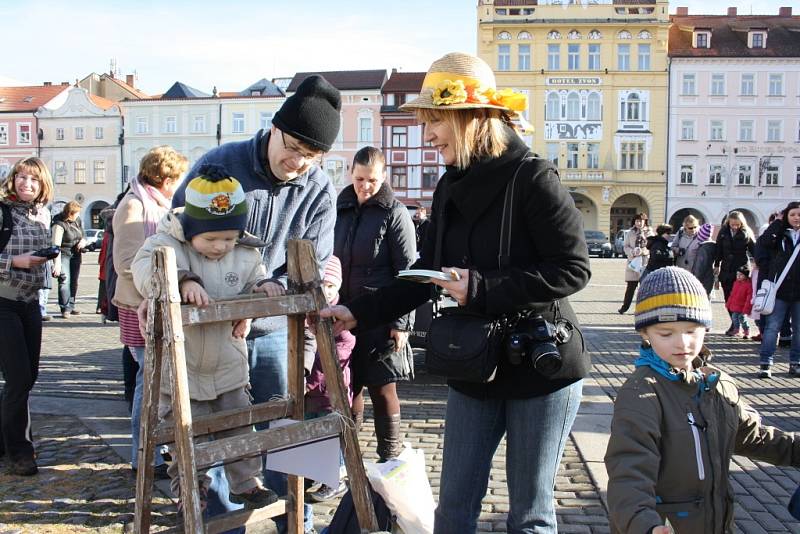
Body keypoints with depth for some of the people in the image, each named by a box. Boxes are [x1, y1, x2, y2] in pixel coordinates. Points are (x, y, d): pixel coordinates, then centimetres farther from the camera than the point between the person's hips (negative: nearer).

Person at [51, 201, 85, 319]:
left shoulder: (78, 220, 5)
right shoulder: (59, 224, -18)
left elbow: (83, 234, 23)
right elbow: (56, 244, -24)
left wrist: (83, 241, -2)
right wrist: (57, 263, -31)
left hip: (76, 254, 7)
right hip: (63, 254, -7)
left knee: (74, 281, 11)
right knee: (65, 280, -14)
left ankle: (71, 306, 21)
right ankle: (65, 309, -10)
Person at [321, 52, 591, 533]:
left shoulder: (532, 178, -15)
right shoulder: (451, 189, 6)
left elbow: (573, 269, -19)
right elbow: (425, 276, 10)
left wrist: (482, 288, -23)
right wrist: (361, 312, 2)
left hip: (541, 367, -6)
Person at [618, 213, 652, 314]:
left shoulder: (649, 233, 4)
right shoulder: (630, 233, 7)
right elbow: (625, 246, 5)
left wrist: (643, 251, -16)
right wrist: (632, 252, -13)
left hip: (646, 262, 0)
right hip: (633, 262, 0)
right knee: (631, 287, 1)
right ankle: (624, 307, 7)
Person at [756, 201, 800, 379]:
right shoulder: (779, 234, 3)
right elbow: (763, 242, -16)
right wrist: (778, 222, -10)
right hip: (780, 290, -2)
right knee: (772, 327, -2)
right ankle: (766, 363, 2)